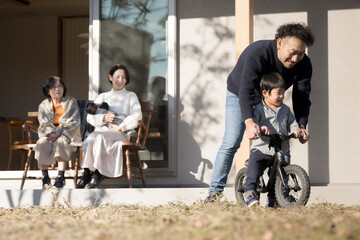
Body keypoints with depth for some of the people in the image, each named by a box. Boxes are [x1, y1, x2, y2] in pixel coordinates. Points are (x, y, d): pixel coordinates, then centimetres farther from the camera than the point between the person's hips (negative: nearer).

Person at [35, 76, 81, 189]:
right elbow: (44, 123, 4)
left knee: (60, 142, -37)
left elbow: (75, 122, -3)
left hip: (66, 134, -2)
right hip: (49, 134, 2)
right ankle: (45, 177, -29)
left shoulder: (71, 102, 8)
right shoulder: (43, 105, 15)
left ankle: (60, 176, -40)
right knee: (42, 143, -32)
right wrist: (50, 133, -20)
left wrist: (59, 132, -17)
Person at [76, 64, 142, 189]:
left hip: (121, 134, -3)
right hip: (101, 131, 3)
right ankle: (86, 173, -32)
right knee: (92, 138, -34)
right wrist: (103, 118, -9)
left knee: (99, 137, -36)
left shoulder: (131, 96, 19)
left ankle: (97, 173, -28)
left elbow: (137, 116, 1)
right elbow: (90, 116, 13)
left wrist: (120, 127, -11)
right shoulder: (103, 96, 26)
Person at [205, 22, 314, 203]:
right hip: (239, 96, -4)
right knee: (231, 142, -17)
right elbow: (246, 89, -45)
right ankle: (215, 191, -12)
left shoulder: (304, 65, -21)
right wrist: (249, 121, -59)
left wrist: (302, 126, -36)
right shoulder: (257, 53, -37)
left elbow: (301, 98, -18)